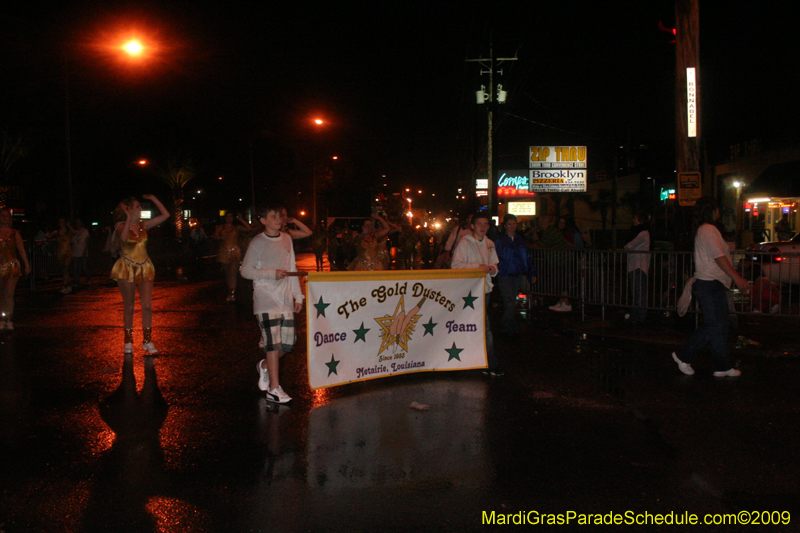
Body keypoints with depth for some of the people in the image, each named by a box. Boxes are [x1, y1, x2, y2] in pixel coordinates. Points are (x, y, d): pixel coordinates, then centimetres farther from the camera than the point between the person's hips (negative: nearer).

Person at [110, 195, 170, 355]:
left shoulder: (143, 225, 6)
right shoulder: (121, 226, -6)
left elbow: (165, 215, 4)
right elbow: (124, 238, -30)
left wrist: (153, 199, 1)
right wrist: (129, 217, -29)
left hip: (144, 268, 4)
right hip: (127, 269, -4)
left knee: (147, 306, -1)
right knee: (129, 307, 4)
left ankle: (147, 341, 9)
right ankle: (128, 341, 15)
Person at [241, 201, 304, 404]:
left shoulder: (286, 239, 13)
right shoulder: (258, 242, -4)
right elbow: (245, 270, -6)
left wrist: (298, 296, 13)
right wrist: (272, 273, -15)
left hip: (285, 299, 6)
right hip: (266, 298, -6)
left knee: (288, 342, 5)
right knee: (273, 343, -11)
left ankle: (264, 366, 32)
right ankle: (274, 389, -7)